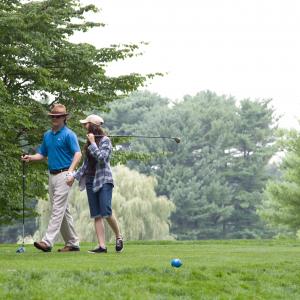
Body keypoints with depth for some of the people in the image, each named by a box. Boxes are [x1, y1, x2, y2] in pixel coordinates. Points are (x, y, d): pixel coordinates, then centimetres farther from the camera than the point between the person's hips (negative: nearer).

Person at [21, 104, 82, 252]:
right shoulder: (47, 135, 15)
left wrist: (71, 171, -28)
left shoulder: (68, 134, -7)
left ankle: (47, 242, -19)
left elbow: (78, 154, -14)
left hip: (63, 174, -8)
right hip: (52, 175, 8)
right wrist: (30, 158, 0)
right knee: (63, 210, 11)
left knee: (58, 209, -12)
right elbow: (42, 154, 20)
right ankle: (72, 243, 17)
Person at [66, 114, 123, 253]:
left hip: (104, 180, -7)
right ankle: (102, 246, -1)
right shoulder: (89, 142, 16)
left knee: (106, 213, -15)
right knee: (96, 215, 0)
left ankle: (118, 237, 7)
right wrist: (74, 176, 12)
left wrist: (93, 143, -12)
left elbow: (101, 157, -18)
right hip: (90, 181, 7)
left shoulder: (105, 140, -4)